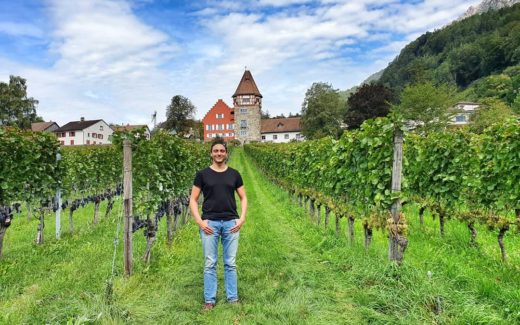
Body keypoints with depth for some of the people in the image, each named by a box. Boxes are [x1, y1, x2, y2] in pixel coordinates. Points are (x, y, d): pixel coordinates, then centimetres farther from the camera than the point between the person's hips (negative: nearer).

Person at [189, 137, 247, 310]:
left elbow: (243, 197, 11)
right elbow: (193, 200, 3)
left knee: (230, 263, 8)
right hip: (209, 223, -1)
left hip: (231, 223, 1)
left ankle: (233, 298, 19)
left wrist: (242, 218, -2)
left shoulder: (234, 174, 8)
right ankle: (209, 300, 16)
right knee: (210, 264, 4)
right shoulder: (202, 174, 3)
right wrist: (199, 221, -8)